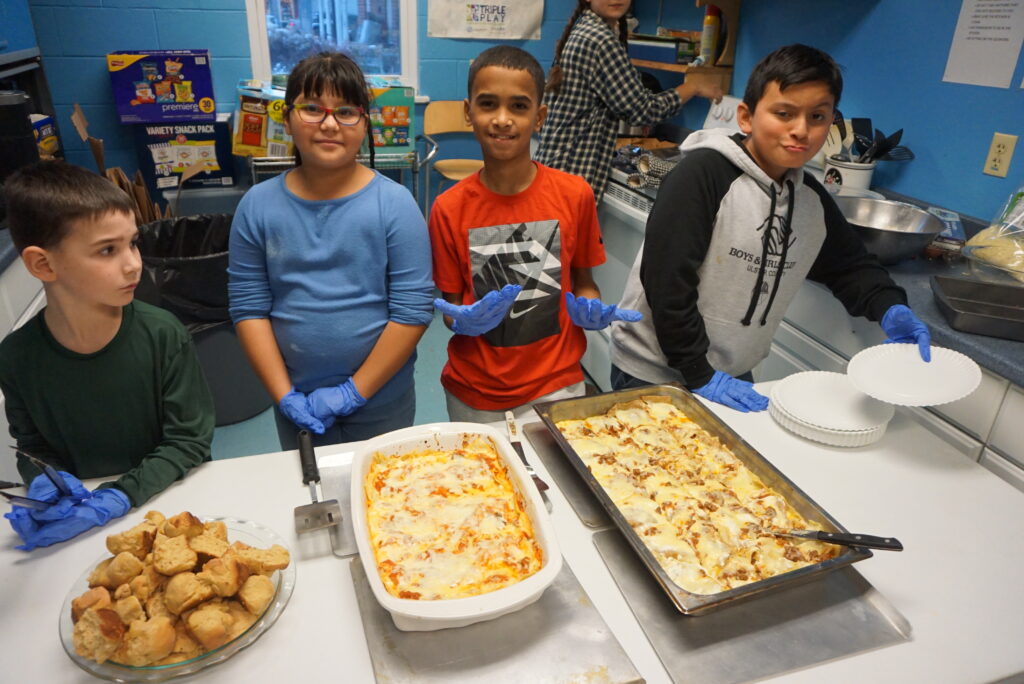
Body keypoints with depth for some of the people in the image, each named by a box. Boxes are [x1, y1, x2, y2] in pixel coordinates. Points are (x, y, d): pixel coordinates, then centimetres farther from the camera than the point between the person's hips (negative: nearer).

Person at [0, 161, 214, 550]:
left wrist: (118, 499, -20)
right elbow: (32, 447, 6)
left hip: (172, 502, 0)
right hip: (76, 514, 0)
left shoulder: (162, 336, -16)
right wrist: (43, 482, -13)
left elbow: (189, 440, -11)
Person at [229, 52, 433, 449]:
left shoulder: (393, 203, -12)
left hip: (380, 398, -2)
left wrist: (354, 391, -14)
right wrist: (284, 395, -10)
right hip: (298, 401, 2)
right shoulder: (258, 206, -4)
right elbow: (248, 307, -3)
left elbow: (414, 309, -14)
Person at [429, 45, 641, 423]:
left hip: (555, 386, 0)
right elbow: (451, 304, -1)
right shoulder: (449, 209, -9)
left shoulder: (575, 195, -8)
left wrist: (591, 309, -16)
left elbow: (582, 281, 5)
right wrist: (463, 321, -22)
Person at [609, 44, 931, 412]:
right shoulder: (703, 173, -20)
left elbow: (849, 266, 15)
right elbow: (666, 282, -23)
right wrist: (700, 375, -20)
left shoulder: (812, 199, 2)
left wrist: (889, 308, -5)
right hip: (653, 372, -6)